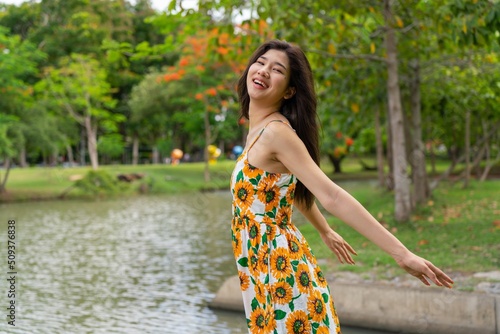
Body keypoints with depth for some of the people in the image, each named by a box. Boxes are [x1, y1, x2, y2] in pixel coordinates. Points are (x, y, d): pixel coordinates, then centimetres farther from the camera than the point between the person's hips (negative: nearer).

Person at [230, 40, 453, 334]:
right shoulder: (261, 130, 10)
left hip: (280, 271, -9)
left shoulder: (275, 132, -18)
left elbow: (332, 196, -25)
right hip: (265, 269, 9)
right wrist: (326, 231, 35)